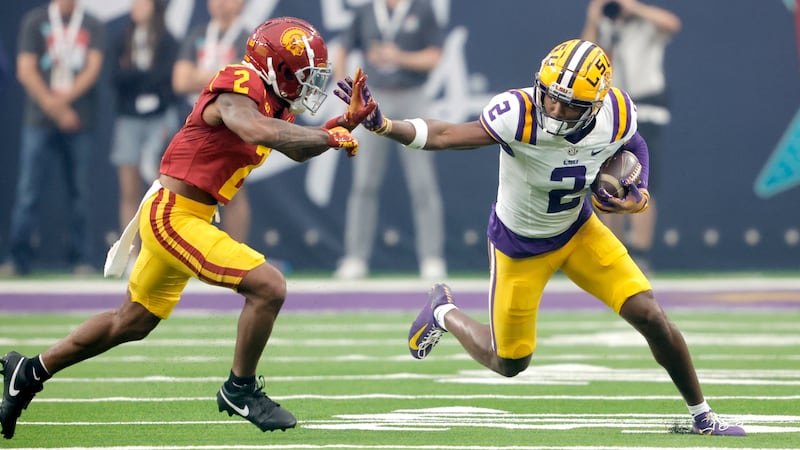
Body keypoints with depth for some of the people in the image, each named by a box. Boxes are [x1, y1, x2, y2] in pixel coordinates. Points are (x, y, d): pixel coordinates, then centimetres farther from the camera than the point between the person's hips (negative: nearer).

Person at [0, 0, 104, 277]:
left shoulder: (92, 26, 9)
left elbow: (93, 69, -1)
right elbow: (25, 71, -1)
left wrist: (63, 99, -14)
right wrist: (54, 107, -11)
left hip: (79, 121, 1)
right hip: (40, 121, -1)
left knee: (80, 192, 0)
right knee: (28, 191, -6)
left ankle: (81, 259, 4)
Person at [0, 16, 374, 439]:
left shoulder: (271, 101, 9)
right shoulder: (238, 88, -19)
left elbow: (297, 148, 22)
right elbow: (258, 131, -39)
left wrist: (345, 123, 5)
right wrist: (329, 136, -28)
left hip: (186, 217, 10)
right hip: (173, 214, -10)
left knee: (133, 322, 22)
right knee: (268, 287, -16)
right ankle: (240, 389, 1)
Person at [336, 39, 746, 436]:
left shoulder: (616, 116, -22)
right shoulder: (520, 115, -36)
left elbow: (633, 146, 4)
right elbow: (443, 136, -41)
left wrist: (637, 196, -12)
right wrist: (381, 124, -55)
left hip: (579, 230, 3)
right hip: (520, 246, -3)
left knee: (649, 317, -8)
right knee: (508, 363, 10)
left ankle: (702, 415, 14)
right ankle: (443, 313, 41)